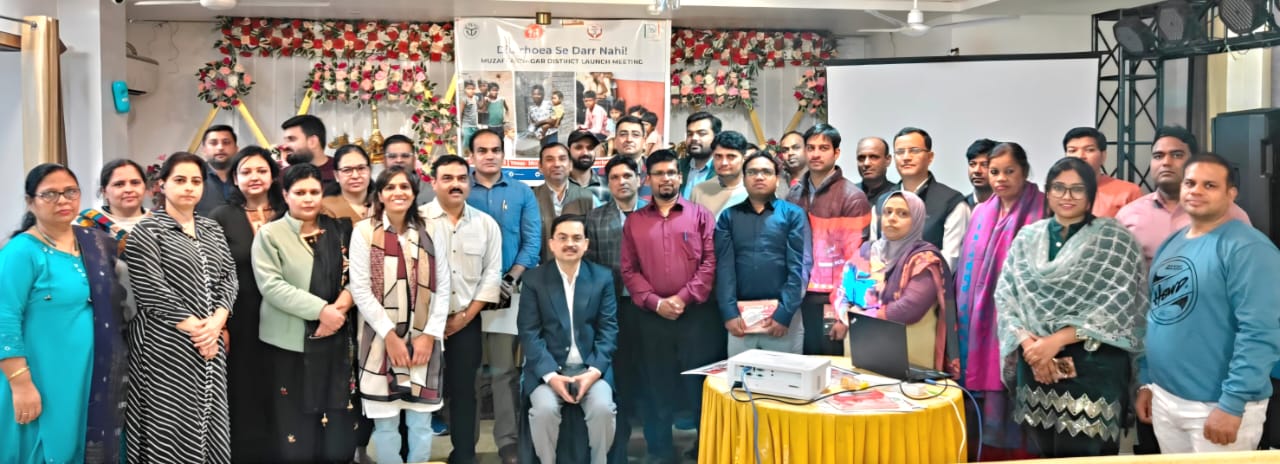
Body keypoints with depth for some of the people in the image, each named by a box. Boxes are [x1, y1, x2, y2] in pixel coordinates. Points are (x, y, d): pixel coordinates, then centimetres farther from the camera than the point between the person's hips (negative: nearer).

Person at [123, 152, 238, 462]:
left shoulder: (212, 229, 13)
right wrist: (194, 328, -13)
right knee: (170, 425, -2)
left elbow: (229, 276, 8)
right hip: (167, 346, -5)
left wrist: (217, 321, -8)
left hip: (212, 340, 5)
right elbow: (152, 291, -11)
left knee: (210, 419, 8)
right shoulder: (147, 232, -4)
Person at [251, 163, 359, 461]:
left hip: (334, 341, 3)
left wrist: (341, 306, -11)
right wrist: (321, 309, -19)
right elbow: (271, 285, -12)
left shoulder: (337, 230, 11)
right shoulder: (270, 234, -1)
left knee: (337, 433, 5)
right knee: (294, 432, 0)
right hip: (288, 343, -3)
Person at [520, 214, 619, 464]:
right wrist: (551, 375, -17)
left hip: (591, 367, 1)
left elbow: (608, 329, 2)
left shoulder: (603, 277, 6)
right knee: (544, 409, -28)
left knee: (603, 407, -25)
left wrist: (594, 371, -13)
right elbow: (529, 333, -4)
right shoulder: (534, 280, 2)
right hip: (547, 368, -1)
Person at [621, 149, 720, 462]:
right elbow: (629, 270, 5)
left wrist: (684, 298, -11)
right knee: (658, 387, 8)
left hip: (697, 314, -2)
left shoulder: (700, 215, 5)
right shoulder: (634, 221, 11)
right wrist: (654, 302, -8)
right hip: (653, 317, 2)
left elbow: (710, 262, -3)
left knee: (701, 386, 2)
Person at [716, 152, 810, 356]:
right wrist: (729, 313, -10)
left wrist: (785, 313, -12)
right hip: (740, 315, 1)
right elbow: (724, 266, 1)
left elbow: (799, 267, -4)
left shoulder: (793, 214, 4)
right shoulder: (728, 217, 10)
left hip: (783, 313, -1)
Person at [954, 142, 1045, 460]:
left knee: (1018, 404, -3)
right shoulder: (981, 213, 13)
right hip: (981, 324, 5)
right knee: (985, 406, 8)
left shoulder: (1042, 213, -5)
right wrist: (961, 318, 10)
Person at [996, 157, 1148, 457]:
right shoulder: (1027, 238, 10)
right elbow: (1005, 296, 5)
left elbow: (1117, 304, -10)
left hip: (1094, 367, -3)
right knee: (1044, 453, 10)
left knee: (1086, 454, -2)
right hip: (1036, 366, 4)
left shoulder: (1115, 239, -1)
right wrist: (1027, 341, -11)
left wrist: (1057, 339, -14)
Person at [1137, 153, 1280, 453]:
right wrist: (1146, 381, 14)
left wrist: (1232, 404, -22)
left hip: (1217, 406, -7)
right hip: (1164, 399, 7)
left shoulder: (1247, 248, -13)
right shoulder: (1169, 245, 10)